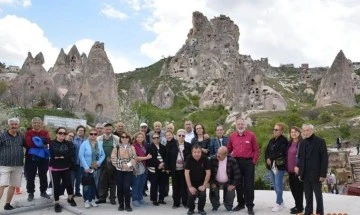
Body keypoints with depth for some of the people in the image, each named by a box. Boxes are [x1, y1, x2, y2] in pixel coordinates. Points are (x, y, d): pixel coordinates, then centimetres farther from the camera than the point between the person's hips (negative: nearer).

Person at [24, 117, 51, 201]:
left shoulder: (45, 132, 7)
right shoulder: (28, 133, 1)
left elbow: (48, 140, -12)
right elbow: (29, 143, -17)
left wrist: (37, 140, -21)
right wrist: (42, 143, -17)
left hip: (43, 157, 2)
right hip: (31, 157, -2)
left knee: (43, 175, 11)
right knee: (30, 176, 2)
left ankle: (43, 191, 23)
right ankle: (30, 193, 13)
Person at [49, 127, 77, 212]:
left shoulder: (68, 143, 4)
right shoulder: (52, 143, -5)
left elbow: (71, 154, -10)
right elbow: (53, 155, -19)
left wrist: (60, 156, -16)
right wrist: (65, 154, -19)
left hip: (66, 168, 2)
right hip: (55, 168, -2)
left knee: (68, 183, 2)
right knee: (57, 185, 3)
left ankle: (70, 198, 29)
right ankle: (57, 203, 18)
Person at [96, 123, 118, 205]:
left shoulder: (116, 138, 1)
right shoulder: (99, 138, 4)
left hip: (113, 162, -1)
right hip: (103, 162, 1)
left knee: (112, 180, 6)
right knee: (102, 180, 7)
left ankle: (112, 197, 15)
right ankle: (102, 197, 17)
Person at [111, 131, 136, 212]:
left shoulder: (132, 148, 7)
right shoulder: (117, 147, 5)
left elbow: (134, 158, 0)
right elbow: (113, 158, -3)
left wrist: (129, 165, -15)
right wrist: (121, 164, -12)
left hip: (129, 170, -1)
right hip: (119, 170, 1)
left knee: (126, 187, -10)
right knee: (119, 188, 3)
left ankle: (128, 205, 3)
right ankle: (121, 205, 16)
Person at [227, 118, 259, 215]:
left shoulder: (251, 135, -3)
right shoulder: (232, 136, 5)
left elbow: (256, 150, -2)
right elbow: (229, 149, 14)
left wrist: (254, 161, -7)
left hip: (248, 162, -3)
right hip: (236, 162, 3)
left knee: (249, 185, 0)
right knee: (238, 184, 12)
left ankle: (250, 206, 7)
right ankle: (240, 203, 26)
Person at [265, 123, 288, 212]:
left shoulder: (284, 140, -7)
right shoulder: (272, 140, 15)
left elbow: (280, 153, -16)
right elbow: (267, 151, 10)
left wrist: (270, 158, -11)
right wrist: (267, 159, -7)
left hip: (279, 166, -7)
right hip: (271, 166, 7)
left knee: (278, 186, -5)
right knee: (275, 186, 13)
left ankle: (278, 204, 6)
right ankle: (281, 202, 25)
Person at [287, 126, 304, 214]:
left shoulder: (302, 143, -11)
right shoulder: (289, 143, 12)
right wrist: (287, 168, 15)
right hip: (290, 170, 8)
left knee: (299, 188, 2)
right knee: (293, 188, 15)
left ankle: (299, 208, 13)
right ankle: (297, 205, 29)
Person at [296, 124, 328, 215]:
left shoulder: (320, 141, -6)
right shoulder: (303, 143, 11)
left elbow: (325, 158, -9)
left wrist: (323, 174, -14)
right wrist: (300, 173, 8)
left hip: (316, 174, -5)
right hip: (305, 174, 5)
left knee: (318, 195, 6)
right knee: (308, 196, 10)